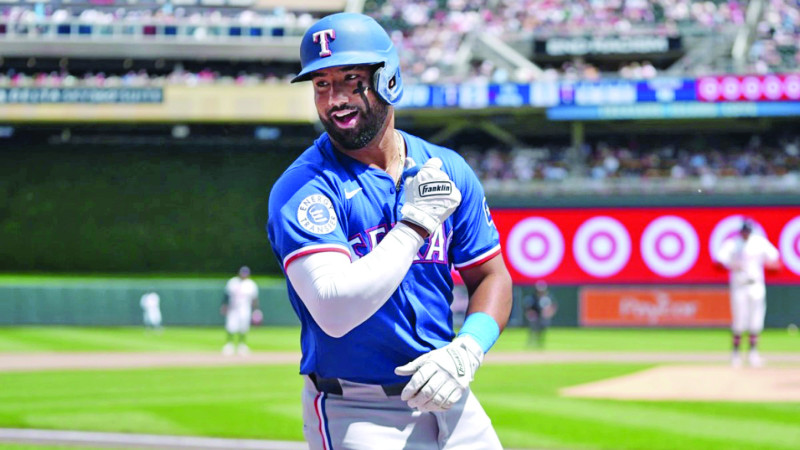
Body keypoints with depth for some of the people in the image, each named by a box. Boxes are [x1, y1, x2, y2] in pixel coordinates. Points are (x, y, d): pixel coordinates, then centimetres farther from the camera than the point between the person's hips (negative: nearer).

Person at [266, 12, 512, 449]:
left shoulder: (449, 171, 6)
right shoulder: (302, 189, -11)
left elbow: (490, 276, 11)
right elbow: (334, 312, -24)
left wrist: (466, 351, -8)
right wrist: (416, 221, -17)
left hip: (448, 401, 5)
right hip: (356, 414, -5)